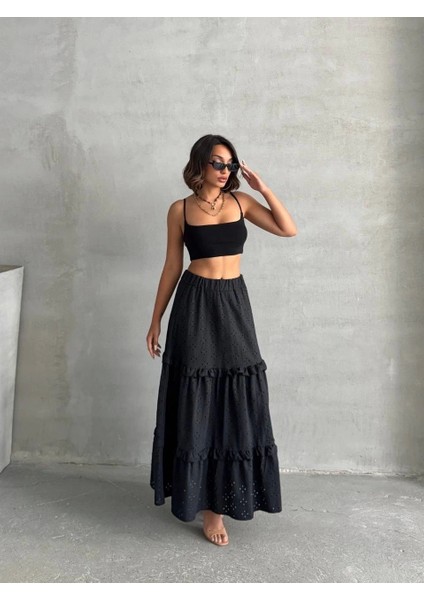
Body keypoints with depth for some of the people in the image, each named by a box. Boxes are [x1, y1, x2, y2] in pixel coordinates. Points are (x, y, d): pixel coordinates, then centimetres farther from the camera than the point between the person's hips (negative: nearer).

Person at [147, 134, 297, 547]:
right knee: (197, 401, 1)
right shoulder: (180, 209, 1)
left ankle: (220, 496, 27)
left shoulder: (240, 201, 6)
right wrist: (156, 320, 4)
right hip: (195, 305, -2)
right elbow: (172, 266, 4)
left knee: (235, 400, 7)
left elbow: (289, 230, -1)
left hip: (234, 303, 3)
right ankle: (208, 502, 16)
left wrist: (262, 188, -6)